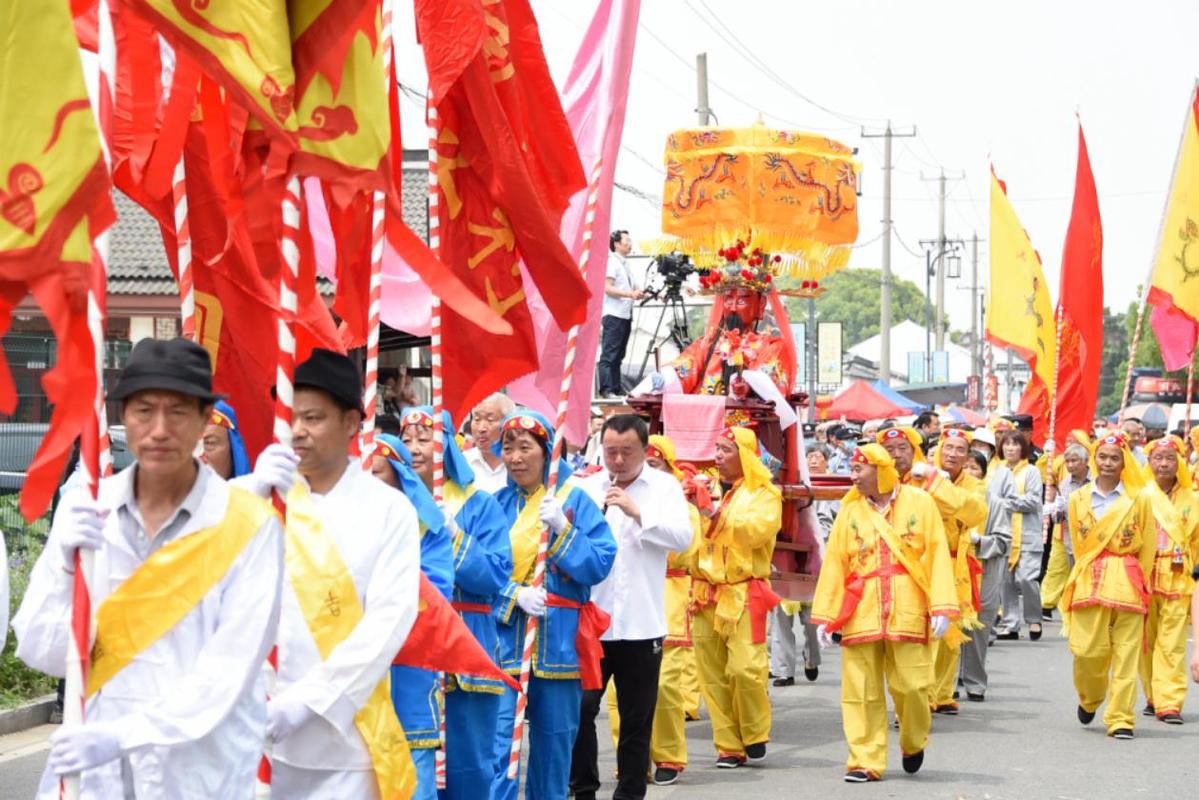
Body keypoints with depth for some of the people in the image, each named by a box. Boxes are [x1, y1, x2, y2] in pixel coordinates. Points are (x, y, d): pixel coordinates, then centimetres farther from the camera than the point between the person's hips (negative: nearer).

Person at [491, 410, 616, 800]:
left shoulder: (574, 500, 1)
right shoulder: (497, 504, 6)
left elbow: (600, 564, -6)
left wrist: (561, 530, -18)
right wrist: (515, 594, -16)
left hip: (559, 640, 0)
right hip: (504, 638, 1)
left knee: (553, 742, 8)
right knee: (499, 742, -9)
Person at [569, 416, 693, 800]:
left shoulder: (665, 487, 4)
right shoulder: (584, 488, 7)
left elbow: (683, 537, -9)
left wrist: (638, 513, -18)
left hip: (641, 623, 0)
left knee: (637, 718, 7)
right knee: (580, 707, -5)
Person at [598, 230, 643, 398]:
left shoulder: (626, 264, 18)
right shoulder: (612, 262, -8)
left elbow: (632, 287, 23)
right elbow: (608, 288, -16)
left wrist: (639, 293, 3)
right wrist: (630, 294, -21)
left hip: (625, 314, 9)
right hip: (614, 315, -9)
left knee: (618, 355, 11)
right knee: (609, 355, -9)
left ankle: (617, 389, 14)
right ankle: (606, 389, -11)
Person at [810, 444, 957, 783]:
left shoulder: (919, 502, 2)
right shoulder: (850, 510, 8)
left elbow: (937, 555, -1)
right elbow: (834, 563, 6)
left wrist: (941, 607, -9)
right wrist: (825, 616, 1)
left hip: (907, 611, -2)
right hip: (860, 612, 2)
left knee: (911, 685, -1)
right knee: (862, 690, 0)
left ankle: (914, 743, 26)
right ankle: (865, 761, 7)